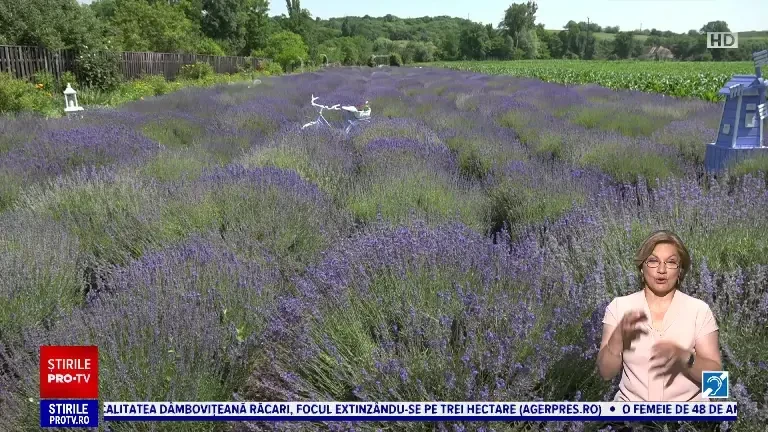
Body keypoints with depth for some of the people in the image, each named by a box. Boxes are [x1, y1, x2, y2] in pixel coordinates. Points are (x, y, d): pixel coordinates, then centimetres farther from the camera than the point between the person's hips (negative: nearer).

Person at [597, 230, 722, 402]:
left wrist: (683, 357, -21)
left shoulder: (699, 310, -1)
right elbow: (605, 372, -4)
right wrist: (619, 335, -19)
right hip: (631, 406, 0)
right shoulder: (619, 307, -1)